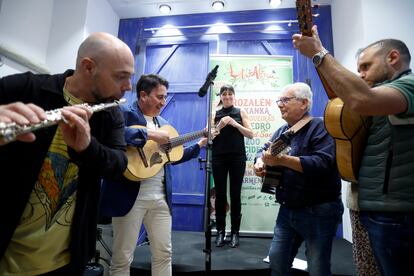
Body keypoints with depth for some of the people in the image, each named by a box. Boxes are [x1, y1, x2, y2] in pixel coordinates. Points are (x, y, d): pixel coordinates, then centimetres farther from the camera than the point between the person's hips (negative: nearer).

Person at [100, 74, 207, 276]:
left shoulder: (163, 123, 17)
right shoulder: (123, 113, -5)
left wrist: (200, 144, 13)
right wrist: (149, 135, -24)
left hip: (161, 196, 7)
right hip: (130, 195, -6)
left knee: (164, 252, 15)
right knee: (122, 257, 9)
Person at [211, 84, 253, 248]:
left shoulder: (241, 112, 8)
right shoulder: (215, 115, 10)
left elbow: (251, 135, 2)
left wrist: (236, 124, -11)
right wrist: (219, 126, -10)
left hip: (237, 157, -1)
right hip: (218, 158, 1)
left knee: (235, 194, 2)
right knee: (220, 194, 2)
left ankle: (235, 232, 12)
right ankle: (220, 231, 12)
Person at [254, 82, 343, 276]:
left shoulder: (321, 127, -14)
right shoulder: (282, 131, 11)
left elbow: (324, 163, -28)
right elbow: (264, 150, 16)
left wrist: (282, 160, -32)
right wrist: (260, 162, -7)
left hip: (318, 211, -7)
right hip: (287, 209, 7)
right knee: (276, 260, 15)